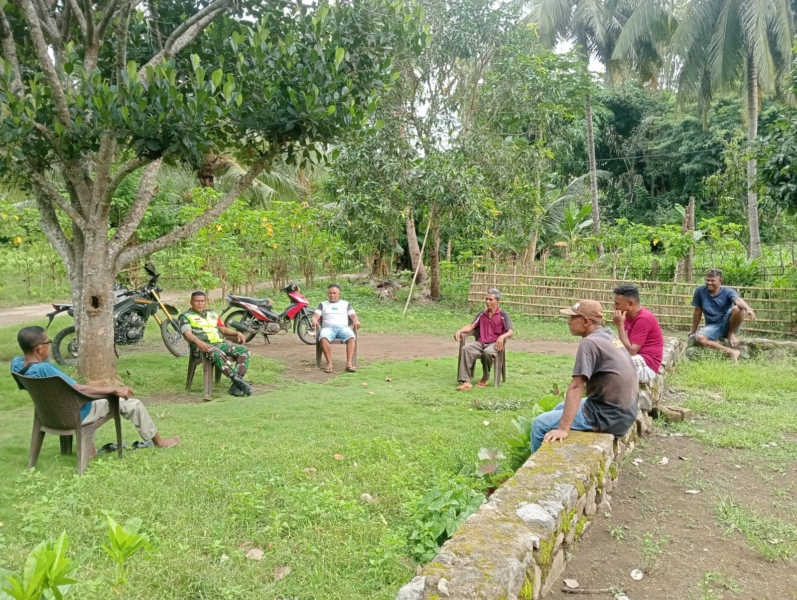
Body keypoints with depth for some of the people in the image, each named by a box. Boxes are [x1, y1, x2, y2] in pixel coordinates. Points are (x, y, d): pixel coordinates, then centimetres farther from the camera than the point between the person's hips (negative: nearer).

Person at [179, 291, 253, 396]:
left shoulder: (212, 314, 28)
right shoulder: (186, 316, 10)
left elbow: (223, 329, 28)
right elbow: (187, 334, -7)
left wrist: (237, 333, 9)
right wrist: (197, 341, -29)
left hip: (220, 343, 6)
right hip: (203, 346, -6)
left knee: (243, 350, -19)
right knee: (217, 354, -40)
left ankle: (236, 386, -29)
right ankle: (237, 379, -42)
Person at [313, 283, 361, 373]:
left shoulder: (346, 304, 22)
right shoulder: (323, 304, 22)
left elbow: (354, 316, 11)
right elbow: (315, 316, 11)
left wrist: (356, 321, -13)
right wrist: (314, 321, -14)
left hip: (343, 327, 0)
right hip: (328, 328, 0)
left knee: (351, 337, -35)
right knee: (323, 338, -37)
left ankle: (349, 363, -40)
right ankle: (329, 363, -36)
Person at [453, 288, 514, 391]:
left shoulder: (503, 315, 1)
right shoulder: (482, 314, 16)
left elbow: (510, 332, -8)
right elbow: (471, 326, 14)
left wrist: (502, 337, -31)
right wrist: (460, 331, -6)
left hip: (494, 344, -4)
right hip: (481, 342, 4)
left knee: (487, 352, -39)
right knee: (465, 349, -27)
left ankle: (485, 379, -12)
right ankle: (466, 381, -35)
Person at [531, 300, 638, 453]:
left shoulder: (589, 342, -18)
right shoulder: (609, 337, 9)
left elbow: (576, 387, -23)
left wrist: (563, 429, -25)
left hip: (609, 416, -10)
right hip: (624, 412, 10)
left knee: (540, 424, -6)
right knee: (560, 408, 26)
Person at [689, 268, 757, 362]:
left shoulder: (728, 292, -9)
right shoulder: (700, 291, -4)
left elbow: (738, 300, -32)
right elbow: (698, 311, 5)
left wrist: (748, 309, -54)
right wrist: (693, 331, 11)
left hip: (728, 324, -1)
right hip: (712, 326, 1)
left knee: (738, 309, -31)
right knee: (699, 338, -31)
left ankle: (731, 333, -5)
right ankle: (731, 351, -25)